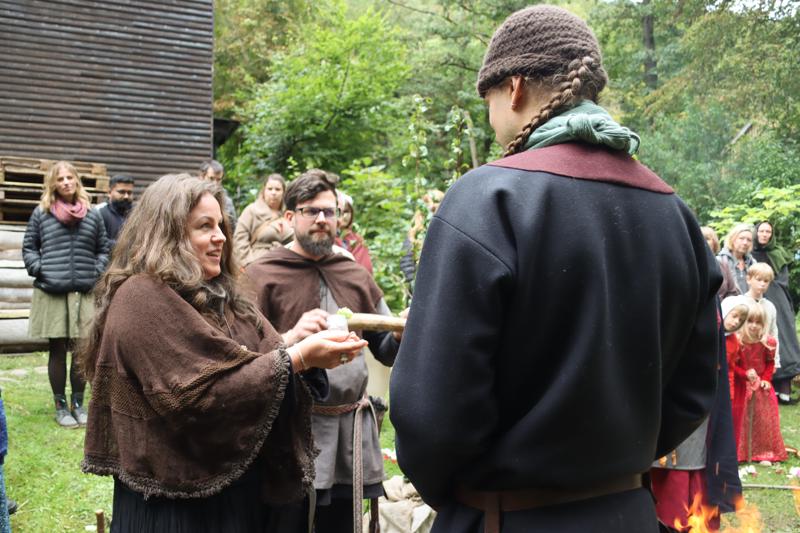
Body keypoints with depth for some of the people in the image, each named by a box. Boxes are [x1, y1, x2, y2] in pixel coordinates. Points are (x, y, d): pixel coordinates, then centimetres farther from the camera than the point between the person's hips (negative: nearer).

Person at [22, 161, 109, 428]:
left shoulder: (92, 215, 8)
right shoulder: (41, 213, 3)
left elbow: (103, 250, 14)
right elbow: (28, 247, 9)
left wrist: (97, 274, 0)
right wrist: (39, 270, -6)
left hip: (85, 293, 2)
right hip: (51, 293, -1)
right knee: (58, 350, 4)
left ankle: (78, 404, 18)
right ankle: (60, 406, 15)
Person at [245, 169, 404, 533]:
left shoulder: (356, 275, 10)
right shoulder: (261, 276, -5)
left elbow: (386, 351, 13)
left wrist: (404, 333, -9)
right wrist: (291, 339, -26)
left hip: (352, 434, 5)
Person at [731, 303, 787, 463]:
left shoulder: (768, 343, -7)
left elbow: (770, 363, 5)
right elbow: (732, 365, -10)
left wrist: (766, 379, -7)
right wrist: (745, 374, -23)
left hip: (762, 386, 2)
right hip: (742, 386, -2)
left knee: (764, 419, 4)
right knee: (741, 419, 2)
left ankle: (764, 452, 15)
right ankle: (739, 452, 11)